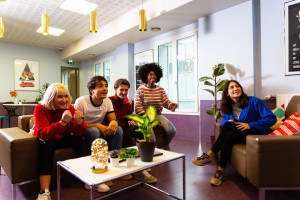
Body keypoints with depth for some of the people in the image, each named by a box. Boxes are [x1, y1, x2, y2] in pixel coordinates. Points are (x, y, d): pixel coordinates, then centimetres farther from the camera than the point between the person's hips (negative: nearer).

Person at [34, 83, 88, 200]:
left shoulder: (69, 108, -10)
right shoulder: (40, 109, -19)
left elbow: (79, 133, -14)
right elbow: (43, 134, -33)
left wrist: (79, 121, -37)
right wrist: (62, 122, -47)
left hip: (63, 139, 3)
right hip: (46, 140, -3)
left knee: (79, 140, -23)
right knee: (46, 145, -34)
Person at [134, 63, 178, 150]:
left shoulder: (160, 89, 6)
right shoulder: (140, 90, -3)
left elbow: (166, 102, -1)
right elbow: (138, 107, -8)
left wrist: (171, 105, -25)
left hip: (158, 115, 4)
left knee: (172, 131, -14)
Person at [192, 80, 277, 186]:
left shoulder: (254, 101, -7)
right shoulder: (227, 106, 7)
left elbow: (271, 118, -10)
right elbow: (225, 120, 19)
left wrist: (250, 125, -19)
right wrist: (228, 122, -7)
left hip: (257, 134, -4)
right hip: (239, 134, 5)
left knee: (229, 126, -29)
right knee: (229, 136, -30)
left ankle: (211, 155, -21)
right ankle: (220, 171, -26)